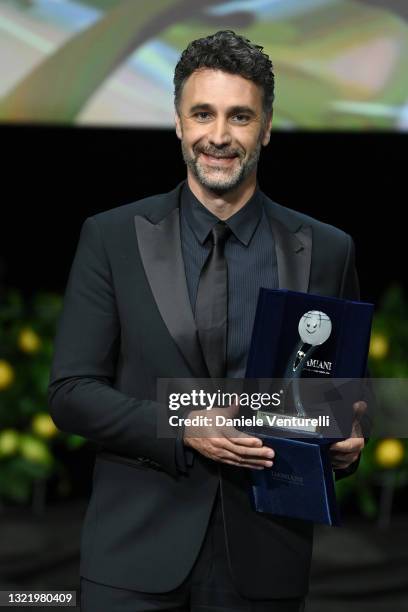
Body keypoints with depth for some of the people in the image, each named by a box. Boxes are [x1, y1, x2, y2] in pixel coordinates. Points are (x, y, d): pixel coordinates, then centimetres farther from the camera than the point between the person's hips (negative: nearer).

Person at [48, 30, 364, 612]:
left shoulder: (326, 252, 4)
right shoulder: (112, 238, 2)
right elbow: (71, 391, -1)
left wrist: (346, 443, -10)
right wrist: (182, 430, -15)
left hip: (264, 561, 1)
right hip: (137, 551, -1)